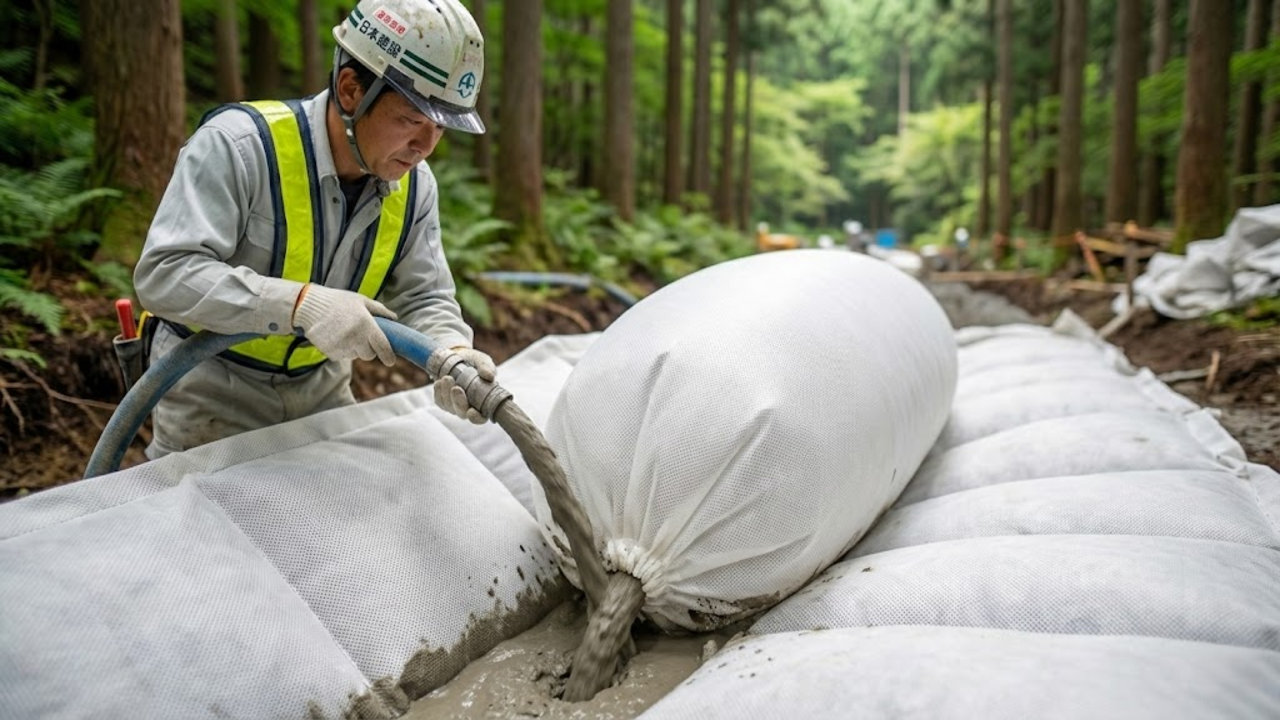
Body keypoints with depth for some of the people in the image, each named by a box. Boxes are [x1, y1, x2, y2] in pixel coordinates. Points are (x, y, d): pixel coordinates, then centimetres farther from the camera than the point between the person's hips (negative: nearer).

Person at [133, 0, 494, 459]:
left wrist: (454, 353, -28)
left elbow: (422, 296, -5)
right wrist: (301, 303, -43)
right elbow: (164, 273, -30)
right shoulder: (239, 144, -26)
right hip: (211, 381, -5)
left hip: (320, 384, 5)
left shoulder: (413, 184, -8)